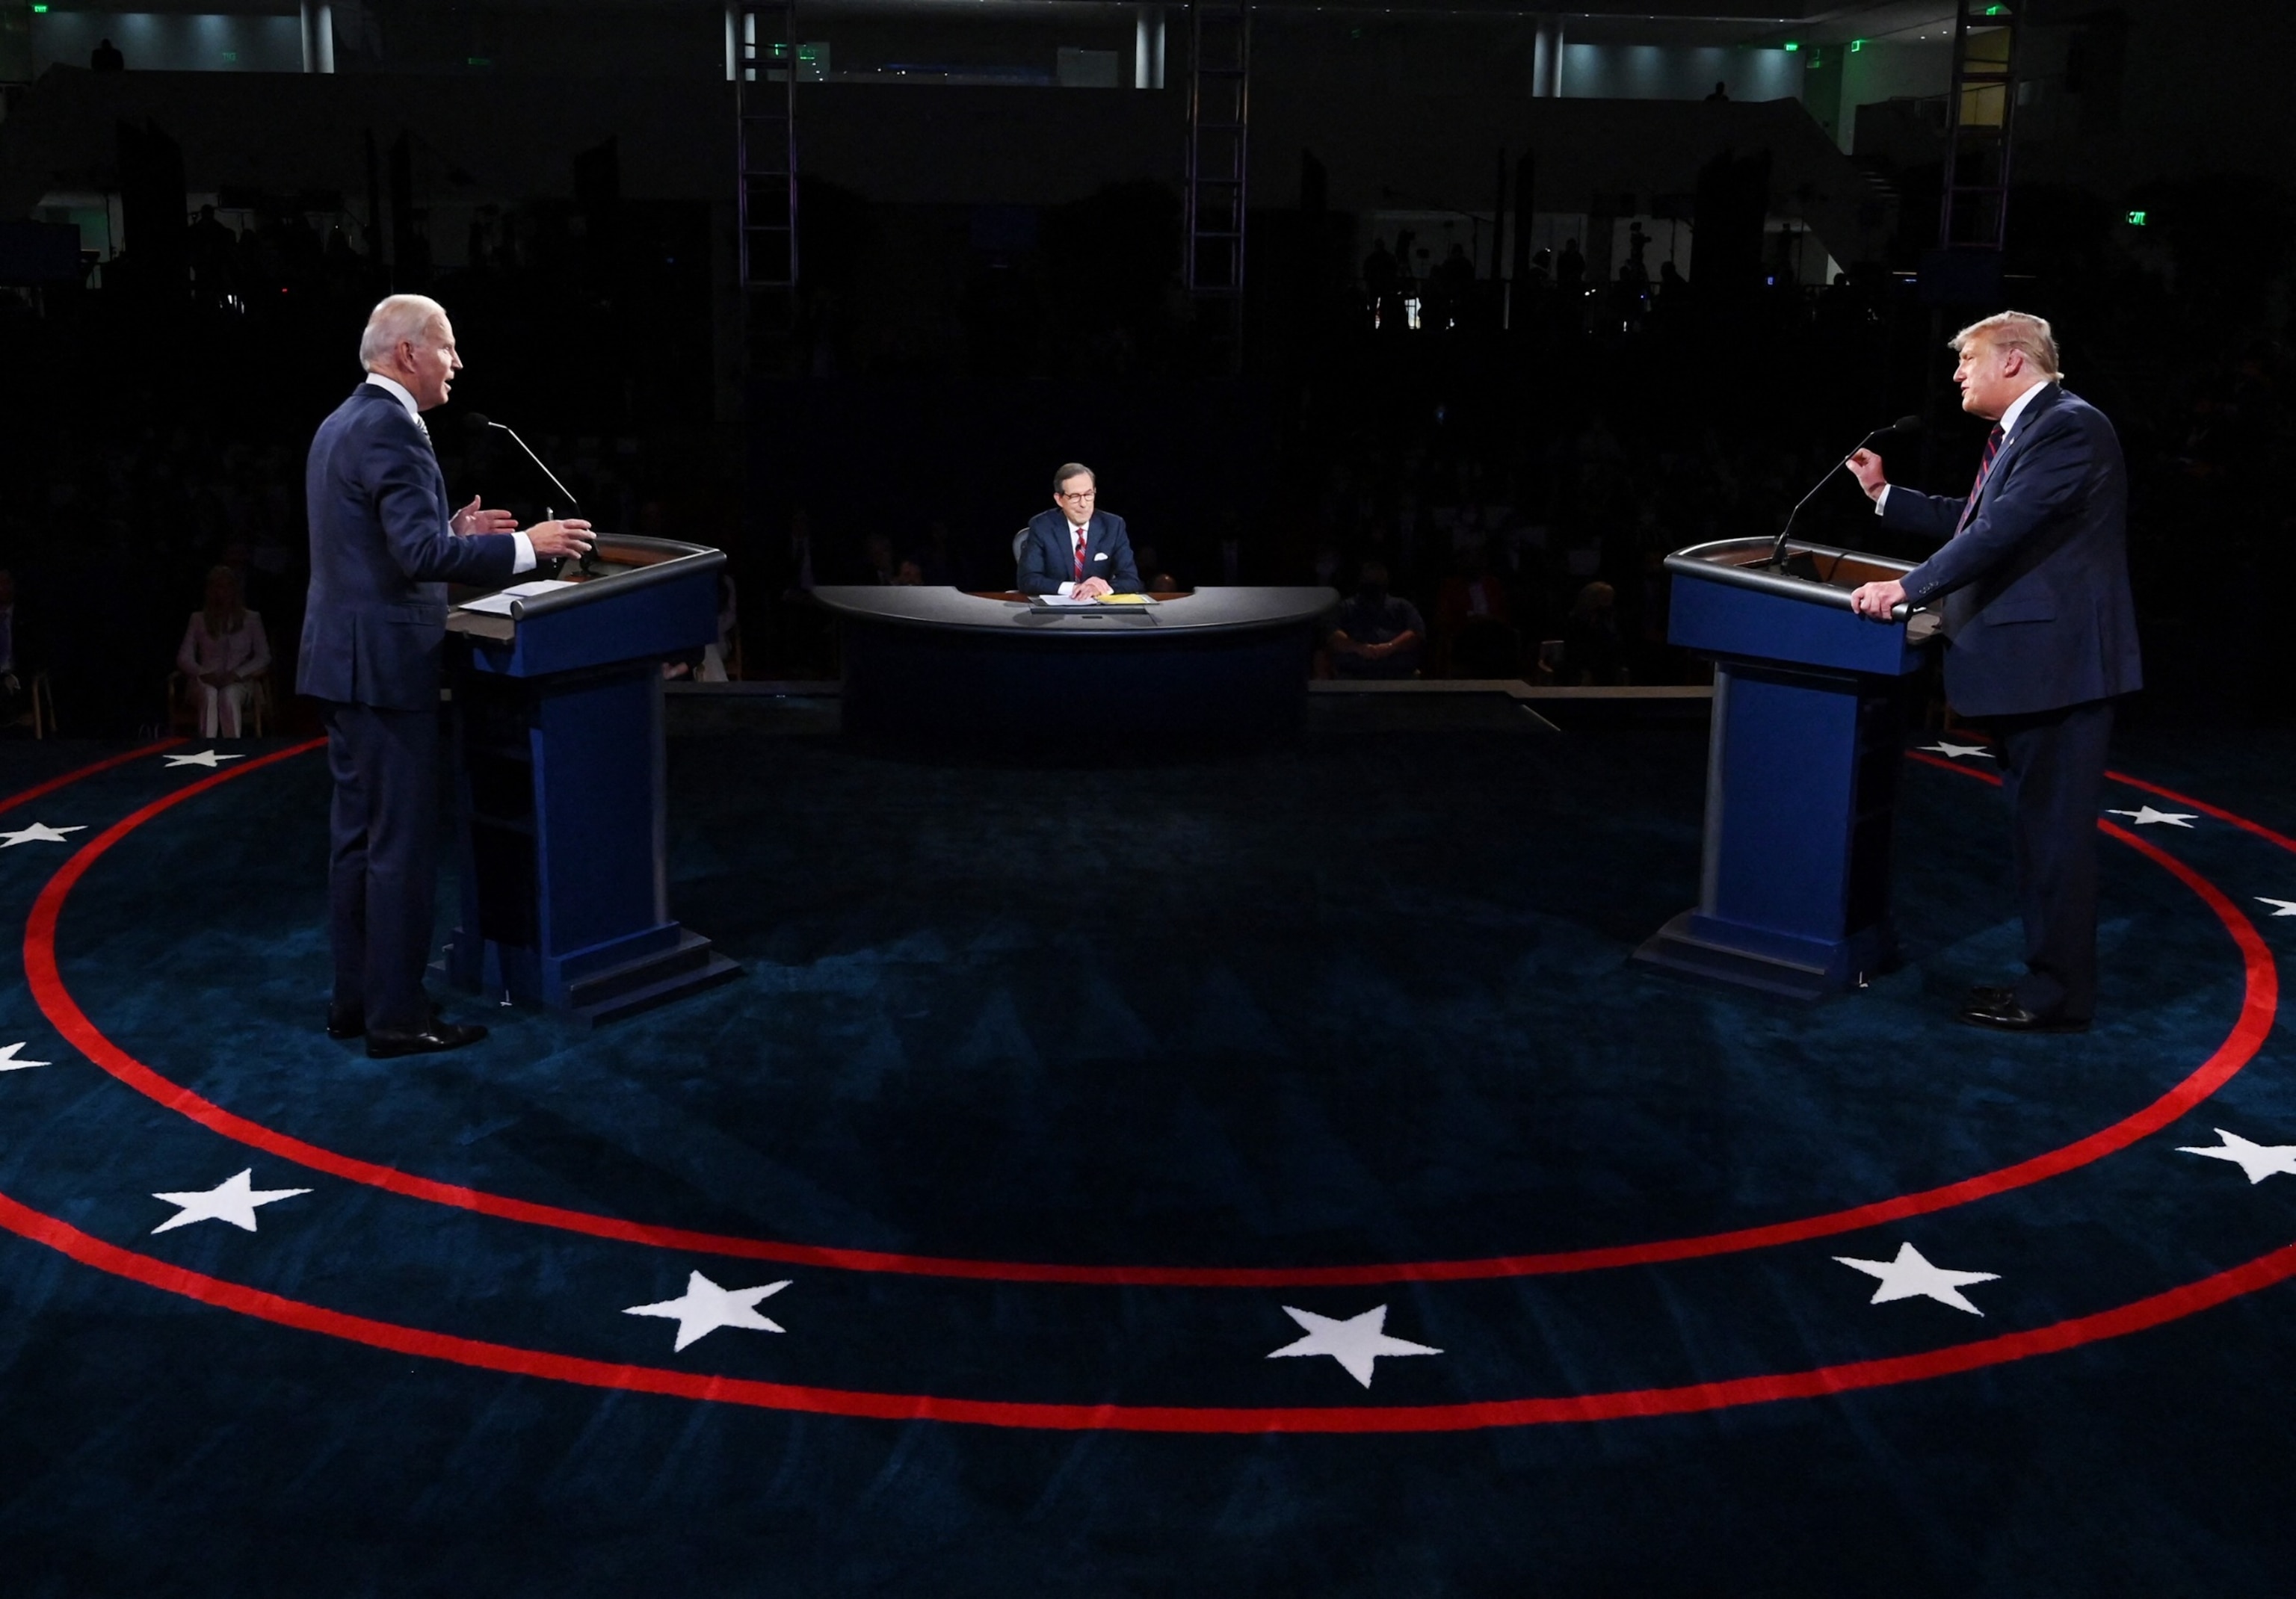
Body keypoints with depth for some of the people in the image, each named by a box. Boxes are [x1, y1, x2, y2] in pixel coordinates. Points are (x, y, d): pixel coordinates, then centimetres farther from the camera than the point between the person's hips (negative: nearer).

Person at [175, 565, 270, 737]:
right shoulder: (198, 619, 15)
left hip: (239, 682, -1)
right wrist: (204, 674, -13)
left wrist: (235, 674, -11)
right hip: (206, 682, 1)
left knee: (229, 694, -37)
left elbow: (263, 657, 5)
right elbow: (184, 658, 8)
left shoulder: (252, 618, 13)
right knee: (209, 694, -37)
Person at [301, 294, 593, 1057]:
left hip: (343, 658, 10)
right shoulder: (390, 429, -17)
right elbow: (422, 556, -24)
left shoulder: (341, 424, 15)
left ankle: (355, 997, 23)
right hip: (385, 662, -10)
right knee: (402, 844, -3)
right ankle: (395, 1016, 2)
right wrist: (526, 545, -19)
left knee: (359, 836, 15)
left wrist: (453, 529, 14)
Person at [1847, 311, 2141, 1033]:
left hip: (2056, 662, -11)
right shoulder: (2025, 432, 17)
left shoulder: (2069, 426, -15)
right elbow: (1972, 521, 21)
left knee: (2055, 830, -5)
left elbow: (2005, 528, -24)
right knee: (2039, 828, 16)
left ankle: (2059, 995, 2)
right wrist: (1885, 495, 20)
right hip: (2029, 661, 11)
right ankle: (2050, 975, 26)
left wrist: (1910, 587, -23)